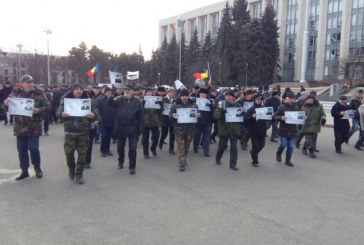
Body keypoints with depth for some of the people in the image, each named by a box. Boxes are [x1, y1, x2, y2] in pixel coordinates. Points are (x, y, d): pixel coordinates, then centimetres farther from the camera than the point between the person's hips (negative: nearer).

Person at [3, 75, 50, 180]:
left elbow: (48, 106, -5)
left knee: (33, 148, -3)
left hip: (34, 127, -3)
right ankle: (24, 171, 23)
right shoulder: (15, 93, 1)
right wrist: (6, 104, -14)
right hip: (20, 126, 3)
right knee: (21, 149, 9)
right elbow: (8, 106, 9)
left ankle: (37, 167, 21)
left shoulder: (39, 93, -5)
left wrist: (38, 110, -21)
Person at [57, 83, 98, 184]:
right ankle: (71, 168, 32)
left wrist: (93, 115, -20)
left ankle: (79, 174, 18)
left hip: (84, 132, 0)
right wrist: (62, 114, -19)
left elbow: (95, 114, 3)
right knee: (68, 153, 2)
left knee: (82, 154, 4)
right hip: (70, 132, 0)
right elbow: (58, 112, 4)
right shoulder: (65, 100, 4)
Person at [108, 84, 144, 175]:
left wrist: (140, 129, -6)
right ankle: (121, 162, 38)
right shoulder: (119, 99, 2)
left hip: (133, 129, -2)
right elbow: (111, 103, -16)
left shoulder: (137, 101, -3)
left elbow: (141, 116, -3)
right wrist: (111, 96, -38)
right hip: (120, 128, 2)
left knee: (132, 148, 0)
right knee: (120, 147, 16)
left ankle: (132, 167, 11)